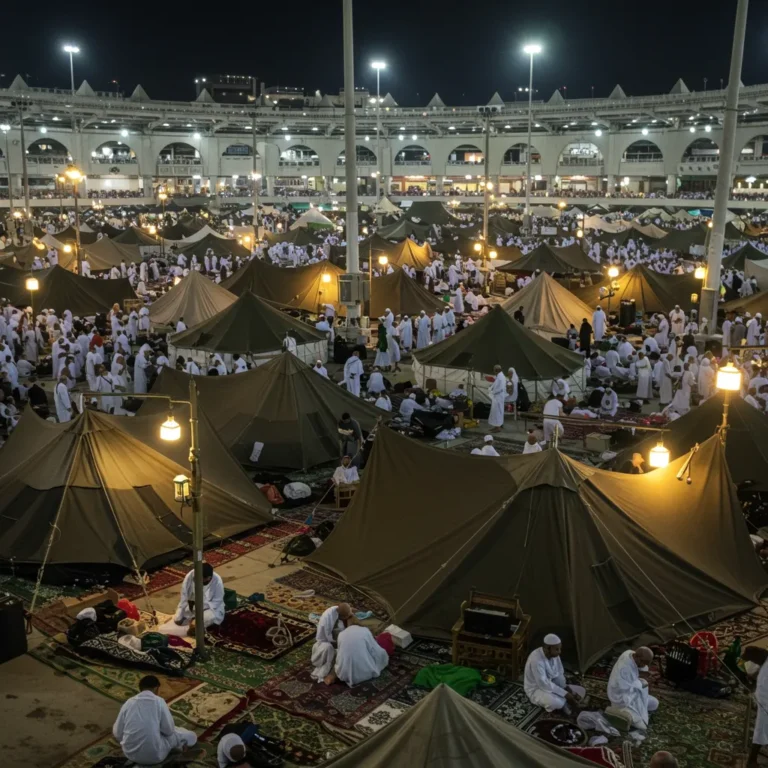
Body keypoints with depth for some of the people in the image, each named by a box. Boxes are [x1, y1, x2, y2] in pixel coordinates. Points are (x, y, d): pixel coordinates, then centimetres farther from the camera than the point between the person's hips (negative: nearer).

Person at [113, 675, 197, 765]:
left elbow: (117, 733, 6)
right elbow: (169, 730, -3)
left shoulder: (128, 703, 0)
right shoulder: (159, 702, -9)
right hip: (154, 756, -3)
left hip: (130, 753, 3)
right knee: (190, 736, 17)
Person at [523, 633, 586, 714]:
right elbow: (544, 684, -33)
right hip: (536, 690, -8)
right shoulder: (536, 659, -33)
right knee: (556, 702, -38)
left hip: (552, 685, 8)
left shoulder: (554, 655, -7)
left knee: (581, 692, 0)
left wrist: (567, 689, -13)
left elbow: (559, 675, 4)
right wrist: (565, 694, -30)